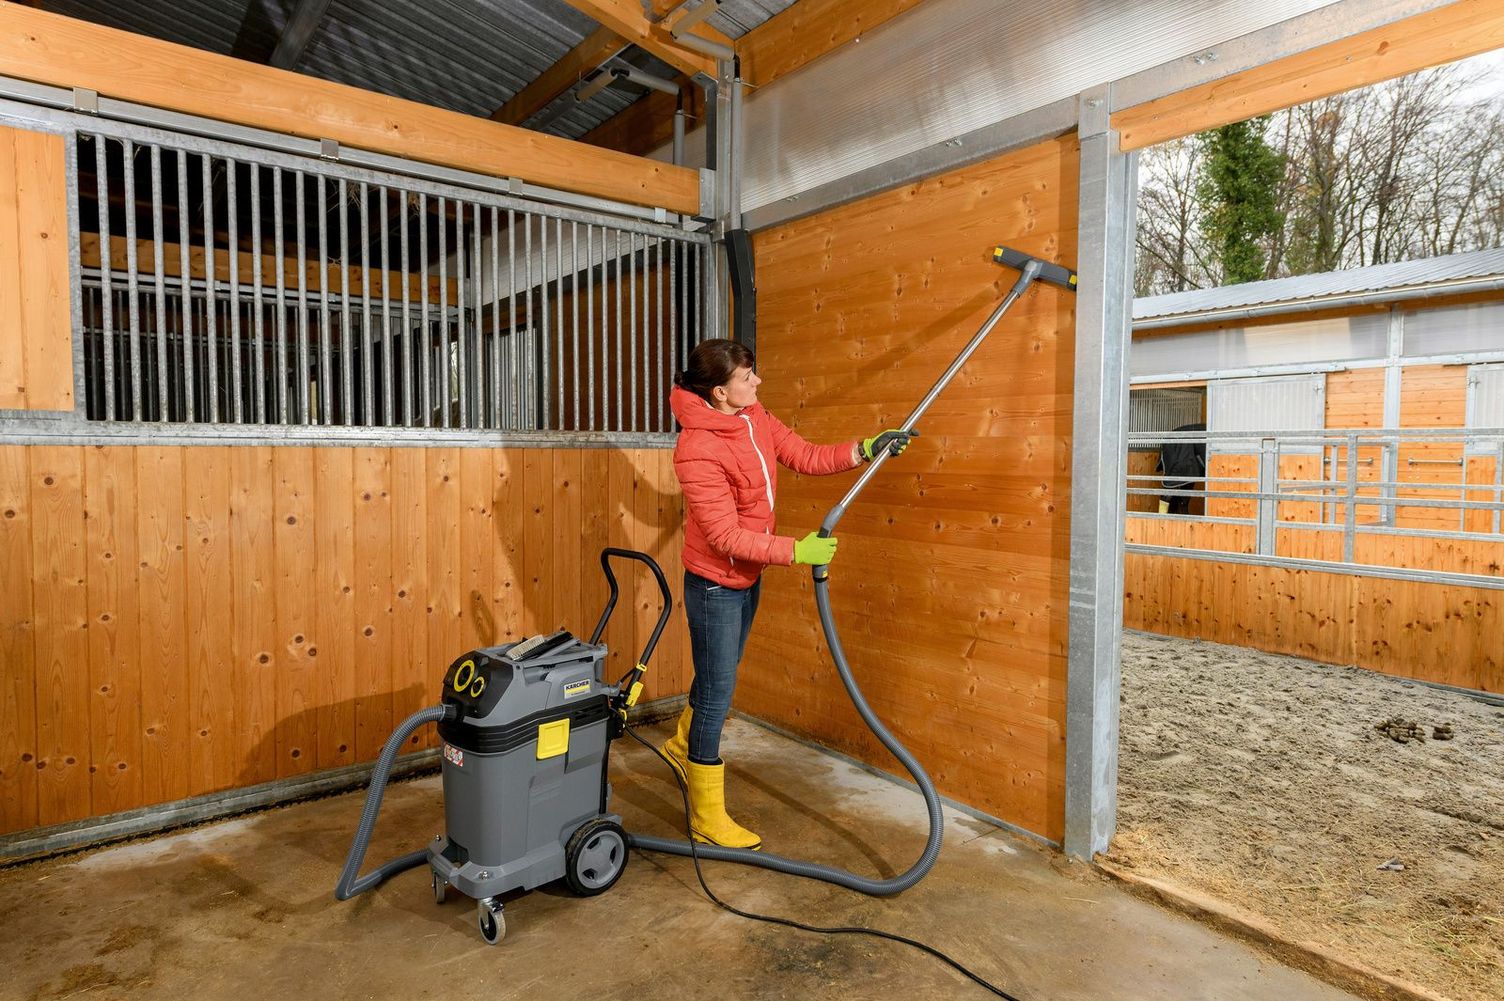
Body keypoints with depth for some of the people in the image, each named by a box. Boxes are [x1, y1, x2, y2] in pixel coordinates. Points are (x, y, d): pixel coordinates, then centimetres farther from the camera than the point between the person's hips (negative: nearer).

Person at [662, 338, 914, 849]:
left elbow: (805, 457, 4)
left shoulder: (755, 417, -3)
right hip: (715, 583, -8)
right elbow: (725, 536, -28)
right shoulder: (698, 450, -28)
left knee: (718, 675, 25)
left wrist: (864, 450, -7)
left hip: (747, 576, 8)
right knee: (718, 691, 2)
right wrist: (796, 550, -25)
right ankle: (707, 819, 20)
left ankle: (682, 744, 53)